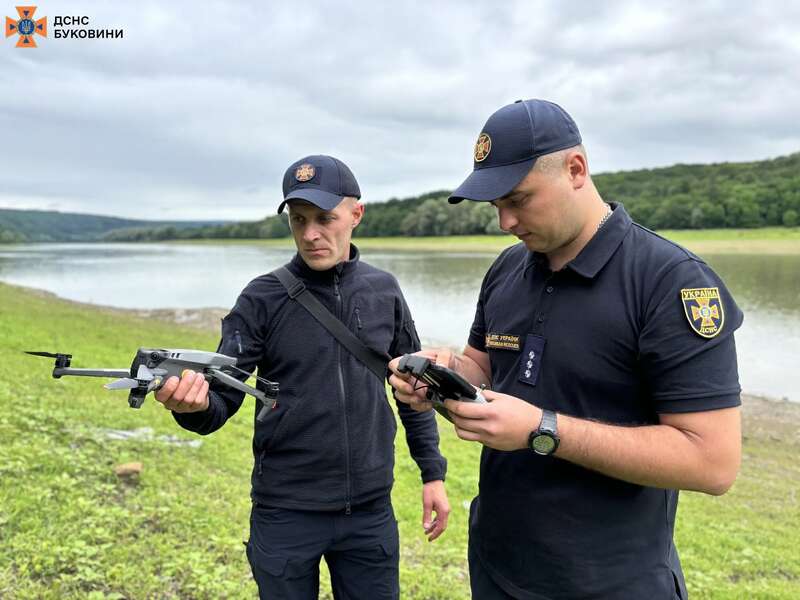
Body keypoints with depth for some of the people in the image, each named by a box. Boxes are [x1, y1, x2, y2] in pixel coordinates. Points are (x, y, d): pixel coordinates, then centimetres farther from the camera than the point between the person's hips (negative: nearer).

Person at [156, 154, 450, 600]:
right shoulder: (262, 299, -9)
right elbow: (221, 401, -10)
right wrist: (193, 404, -32)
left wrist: (433, 472, 6)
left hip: (370, 511, 2)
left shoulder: (384, 292, -1)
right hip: (285, 513, -2)